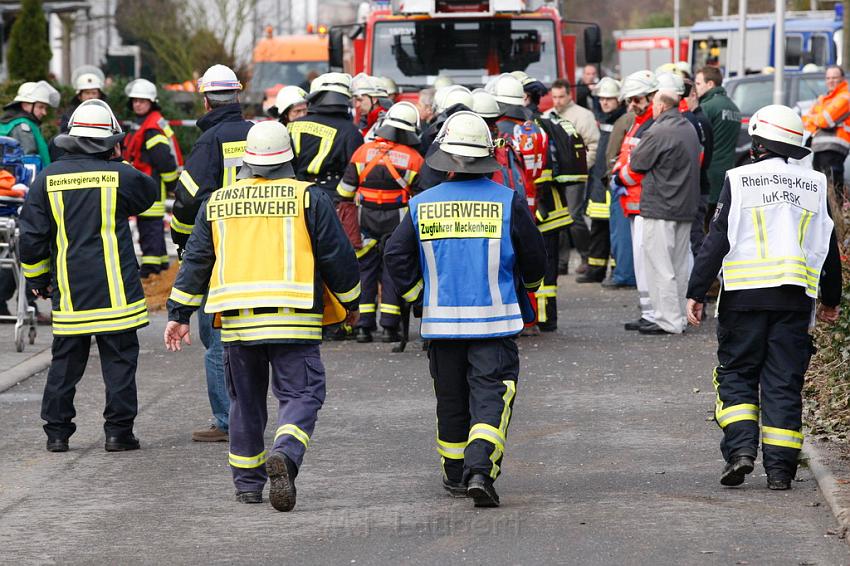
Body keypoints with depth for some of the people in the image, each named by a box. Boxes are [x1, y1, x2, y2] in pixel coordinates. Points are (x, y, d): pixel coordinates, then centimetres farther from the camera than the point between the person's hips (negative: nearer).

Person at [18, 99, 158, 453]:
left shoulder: (48, 180, 1)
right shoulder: (118, 176, -6)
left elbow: (32, 236, 3)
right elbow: (148, 194, 16)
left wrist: (36, 279, 15)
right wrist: (117, 164, 15)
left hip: (69, 293, 3)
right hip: (115, 291, -2)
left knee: (65, 361, 11)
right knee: (119, 360, 5)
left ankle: (57, 432, 12)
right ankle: (118, 431, 3)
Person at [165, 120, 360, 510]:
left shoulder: (217, 203, 10)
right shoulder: (308, 198, 0)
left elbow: (195, 261, 12)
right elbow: (337, 255, 2)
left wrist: (179, 314, 17)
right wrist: (350, 302, 16)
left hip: (237, 320, 3)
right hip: (293, 320, -3)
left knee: (246, 401, 15)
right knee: (301, 394, -1)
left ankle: (247, 483, 19)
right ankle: (285, 453, -29)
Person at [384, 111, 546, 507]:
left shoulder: (423, 205, 0)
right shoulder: (508, 202, -5)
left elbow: (396, 255, -1)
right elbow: (535, 259, 1)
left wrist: (418, 294, 13)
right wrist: (526, 285, 23)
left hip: (441, 319, 3)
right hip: (494, 319, -2)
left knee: (451, 399, 16)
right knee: (491, 396, -3)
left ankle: (455, 475, 26)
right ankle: (480, 470, -22)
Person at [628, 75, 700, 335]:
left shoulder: (658, 133, -18)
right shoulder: (689, 129, 10)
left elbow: (636, 162, -10)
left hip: (660, 209, -9)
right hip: (686, 206, 9)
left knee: (660, 266, -4)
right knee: (679, 265, 14)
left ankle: (668, 320, -5)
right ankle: (680, 318, 19)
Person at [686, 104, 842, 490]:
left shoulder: (739, 181, -2)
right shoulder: (815, 186, 9)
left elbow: (716, 241, -5)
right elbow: (828, 248, 15)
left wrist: (696, 293, -1)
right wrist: (830, 299, 25)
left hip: (745, 296, -2)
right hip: (796, 297, 3)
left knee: (736, 373, 8)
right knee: (784, 382, 5)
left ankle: (740, 447, -9)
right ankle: (779, 467, 1)